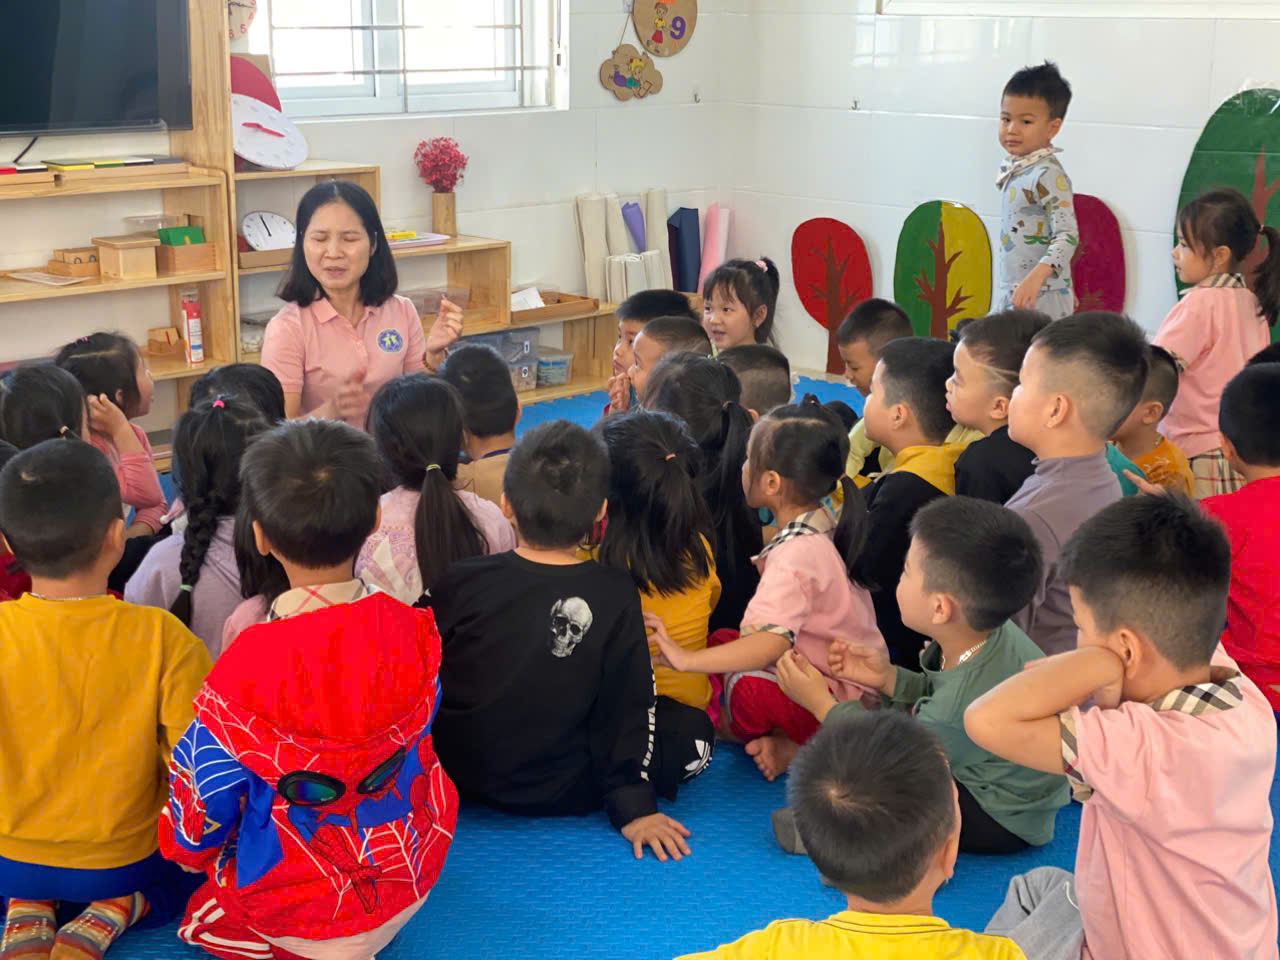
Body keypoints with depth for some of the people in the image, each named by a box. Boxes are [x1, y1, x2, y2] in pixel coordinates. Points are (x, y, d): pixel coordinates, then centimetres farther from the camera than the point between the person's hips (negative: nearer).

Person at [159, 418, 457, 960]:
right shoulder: (413, 632, -15)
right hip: (409, 878, 5)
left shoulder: (250, 664, -26)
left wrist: (190, 849, 10)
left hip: (290, 898, -5)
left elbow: (205, 788, -13)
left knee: (201, 914, 24)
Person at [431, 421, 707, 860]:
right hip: (560, 792, -3)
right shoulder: (616, 594, -18)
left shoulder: (459, 582, -14)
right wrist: (633, 806, -4)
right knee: (693, 728, 9)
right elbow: (629, 706, -12)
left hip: (458, 776, 3)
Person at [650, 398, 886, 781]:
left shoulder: (795, 554, -28)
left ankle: (792, 748, 0)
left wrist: (687, 659, -45)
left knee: (748, 685, -34)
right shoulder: (822, 522, 3)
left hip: (845, 701, -10)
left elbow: (772, 641, -41)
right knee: (720, 640, 5)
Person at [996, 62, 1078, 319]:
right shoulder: (1015, 170, 12)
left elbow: (1067, 235, -21)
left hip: (1041, 299, -9)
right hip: (1010, 294, 9)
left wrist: (1036, 277, -36)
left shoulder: (1048, 176, -15)